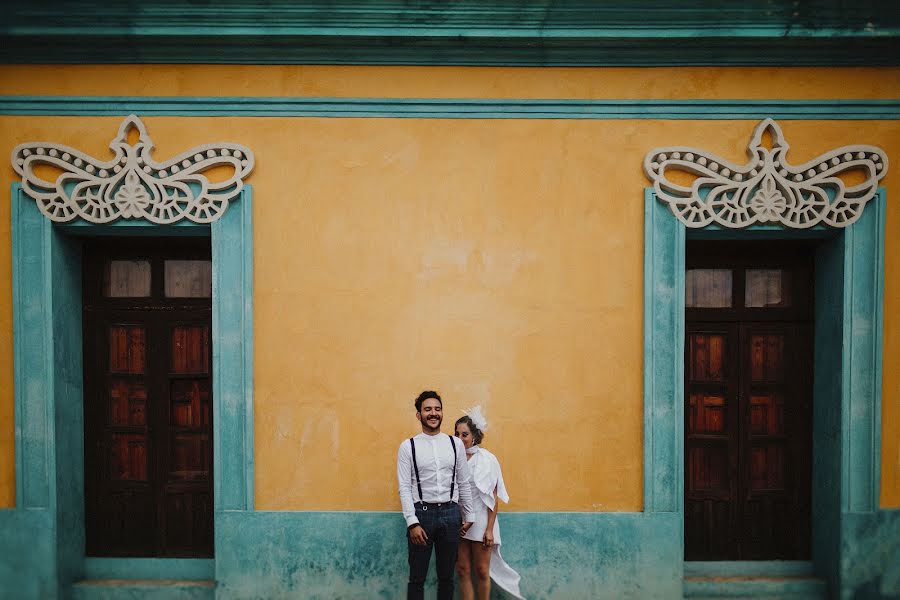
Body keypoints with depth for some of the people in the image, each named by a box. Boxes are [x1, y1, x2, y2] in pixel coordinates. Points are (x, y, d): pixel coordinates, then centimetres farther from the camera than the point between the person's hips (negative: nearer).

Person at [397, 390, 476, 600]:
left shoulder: (456, 444, 5)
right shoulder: (408, 446, -3)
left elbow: (464, 483, 9)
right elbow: (404, 488, -6)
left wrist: (469, 516, 9)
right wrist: (412, 523, -13)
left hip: (450, 513, 2)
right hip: (421, 512, -2)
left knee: (446, 576, 13)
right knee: (417, 578, 7)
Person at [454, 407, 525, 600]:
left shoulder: (487, 459, -6)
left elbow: (492, 497, -6)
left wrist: (490, 529, -11)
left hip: (480, 521, -3)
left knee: (482, 571, 6)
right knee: (463, 570, 7)